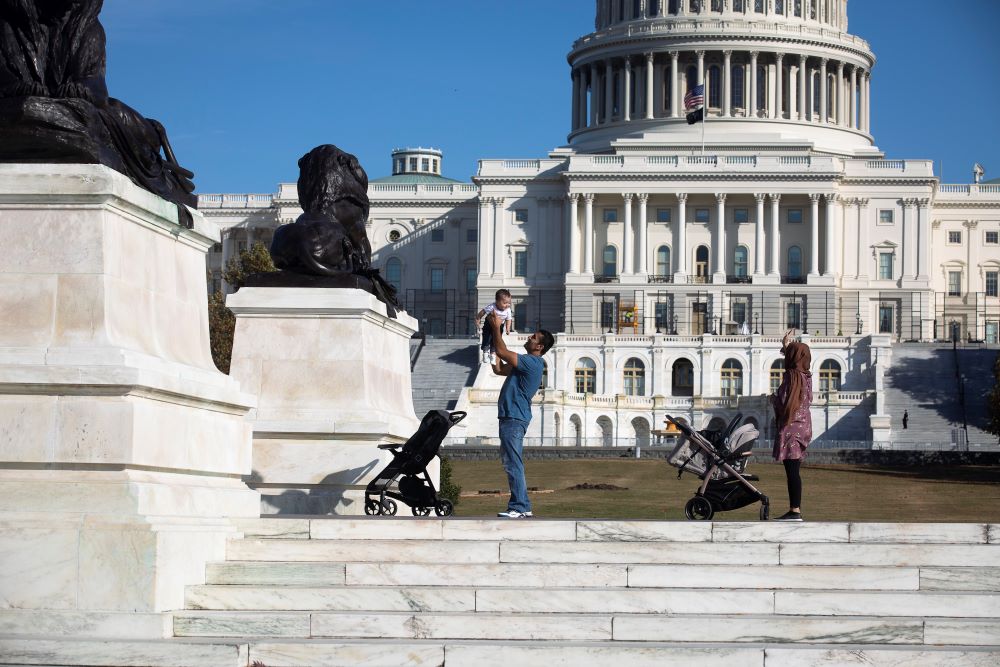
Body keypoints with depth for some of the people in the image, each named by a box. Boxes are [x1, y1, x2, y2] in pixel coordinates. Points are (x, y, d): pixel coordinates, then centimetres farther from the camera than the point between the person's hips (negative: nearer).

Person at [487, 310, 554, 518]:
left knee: (513, 464, -11)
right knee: (512, 463, 13)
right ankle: (523, 507, 16)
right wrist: (496, 332, 20)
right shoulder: (527, 363, 19)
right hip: (510, 417, 11)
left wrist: (496, 327, -7)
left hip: (514, 418, -11)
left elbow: (502, 352, -19)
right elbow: (499, 368, 23)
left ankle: (518, 508, -11)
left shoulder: (532, 363, -14)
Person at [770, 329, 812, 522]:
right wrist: (786, 346, 40)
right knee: (793, 471, 13)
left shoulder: (792, 376, -15)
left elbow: (784, 404, -20)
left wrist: (773, 399, 3)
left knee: (792, 471, -8)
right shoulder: (806, 375, 10)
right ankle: (796, 509, 15)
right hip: (803, 426, 9)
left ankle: (795, 511, -10)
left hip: (791, 428, -9)